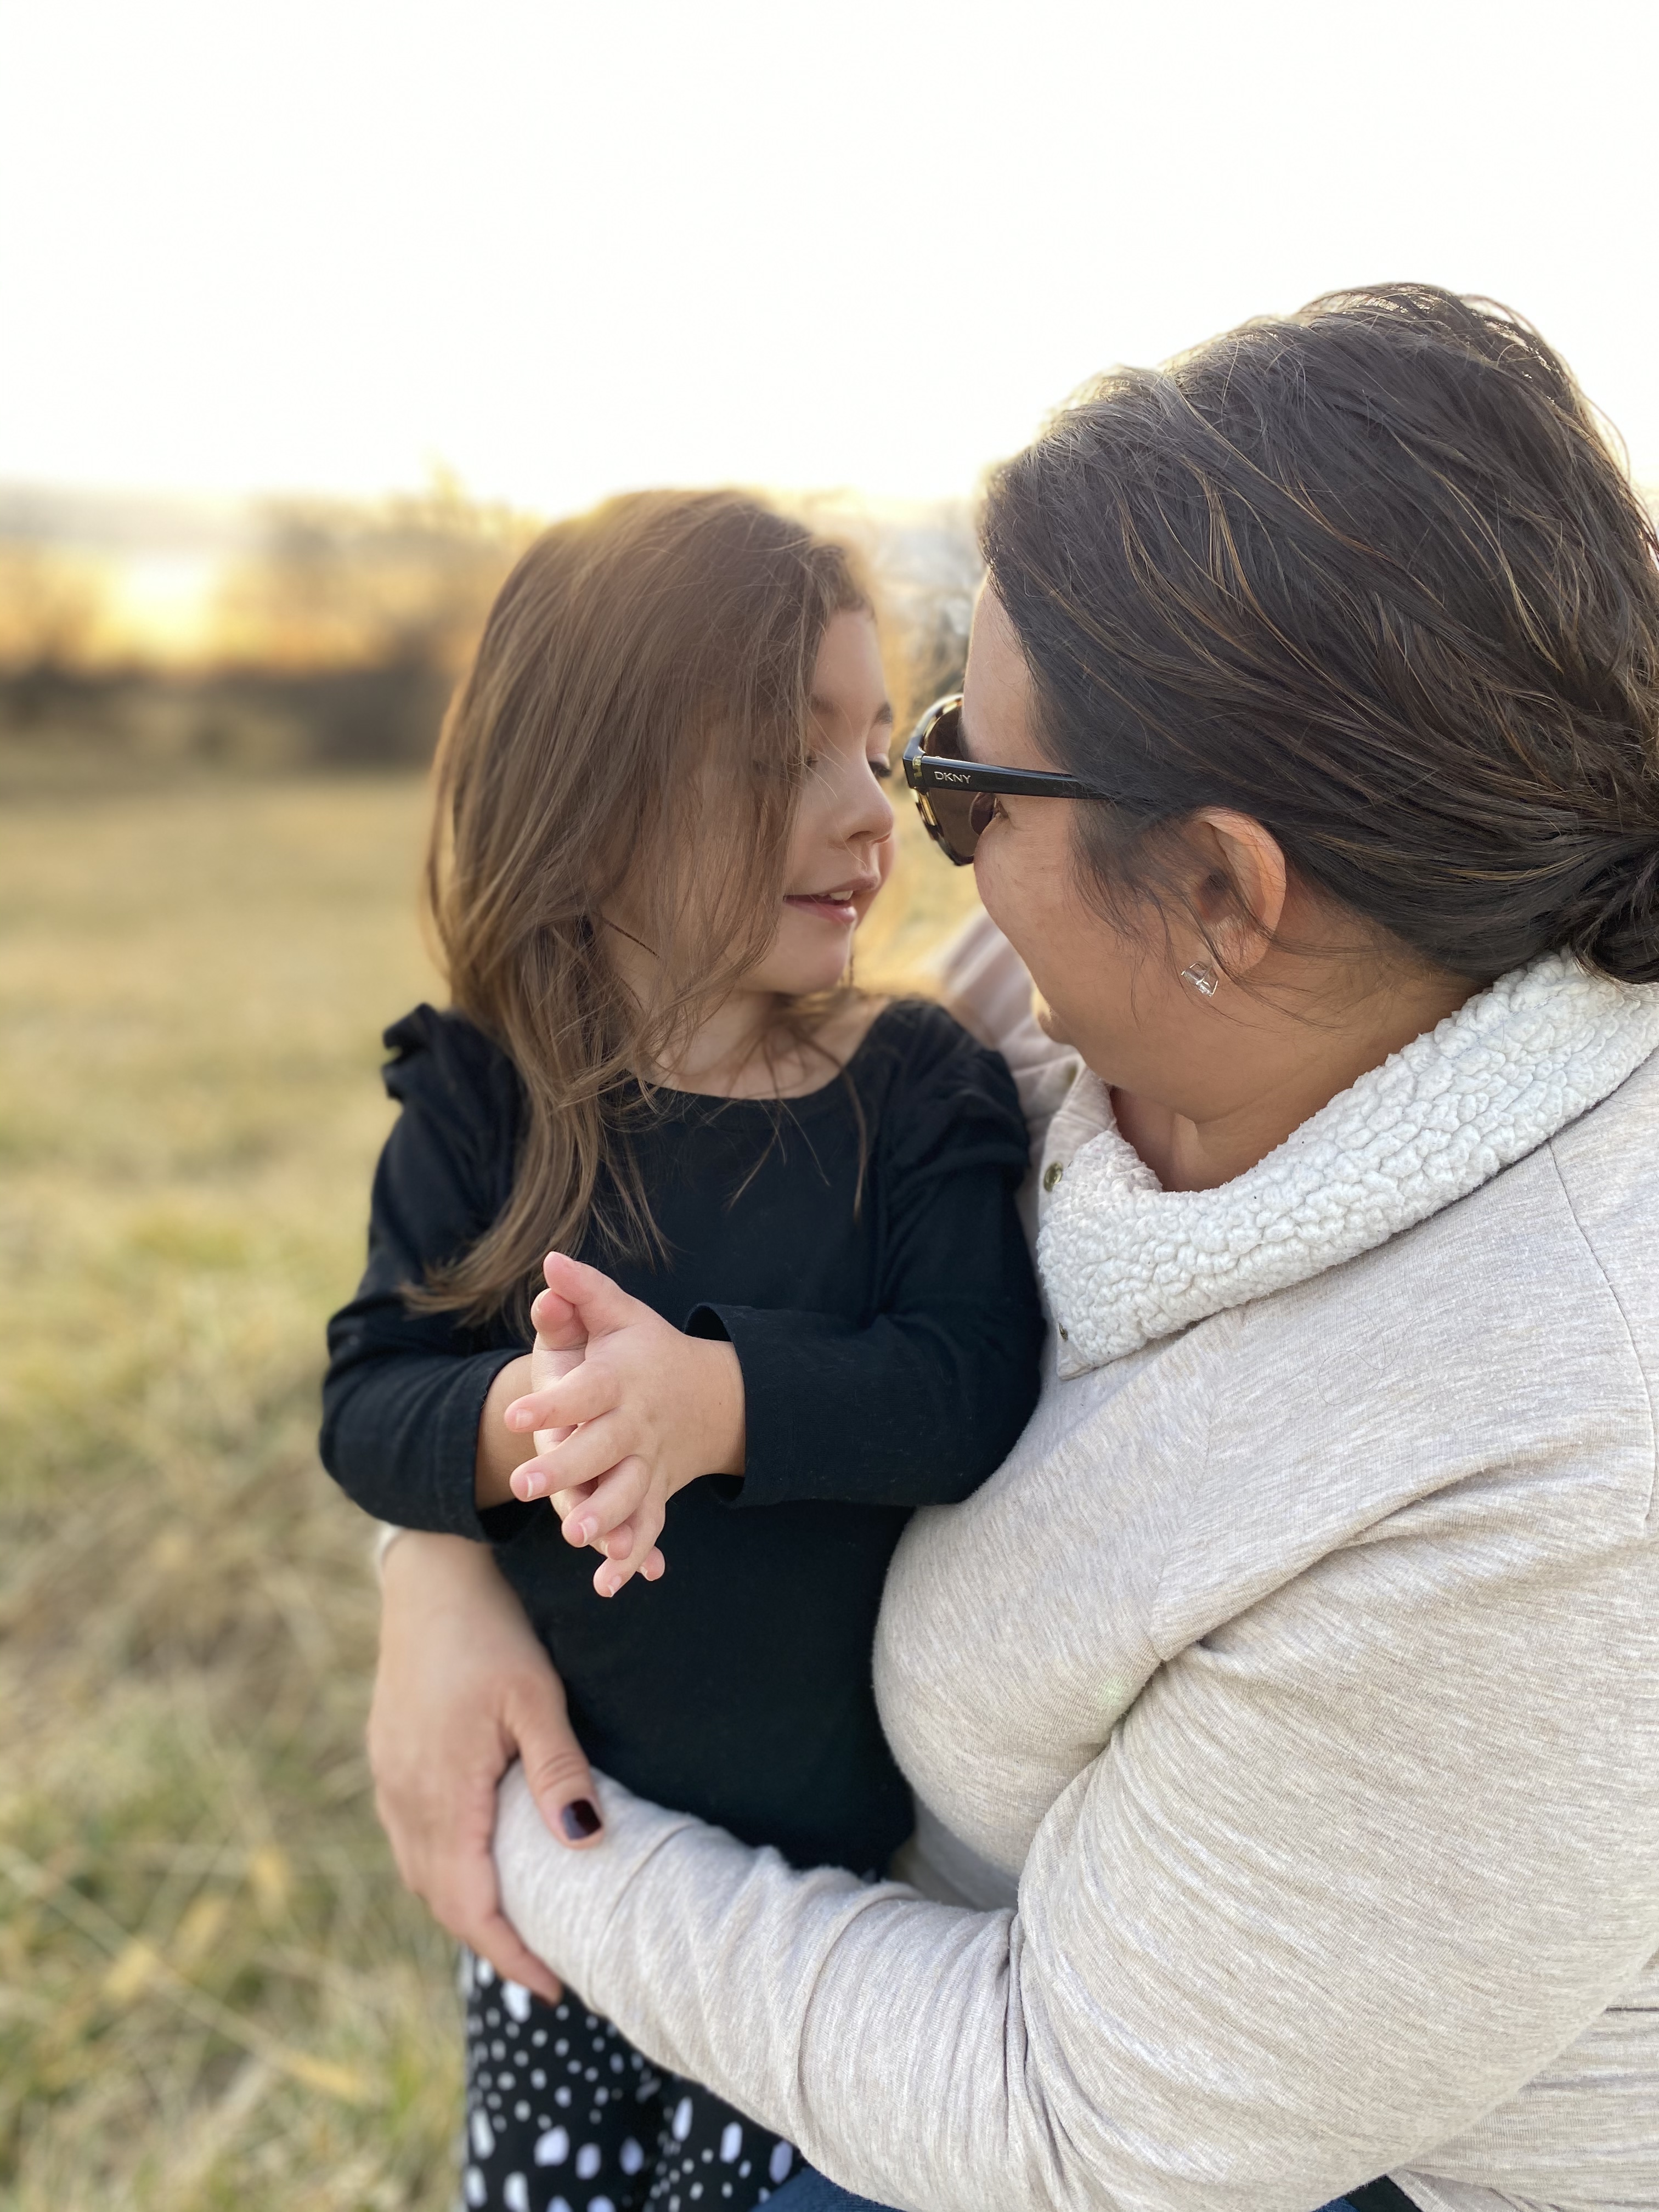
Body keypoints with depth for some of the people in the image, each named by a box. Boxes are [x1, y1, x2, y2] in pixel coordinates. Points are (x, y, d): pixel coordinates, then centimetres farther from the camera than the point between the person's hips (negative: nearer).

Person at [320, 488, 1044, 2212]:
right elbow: (366, 1398, -13)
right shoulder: (480, 1100, -9)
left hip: (847, 1843, -1)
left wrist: (714, 1399, -39)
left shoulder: (920, 1090, -11)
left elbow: (971, 1390, -22)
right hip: (551, 1812, 1)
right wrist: (514, 1421, -35)